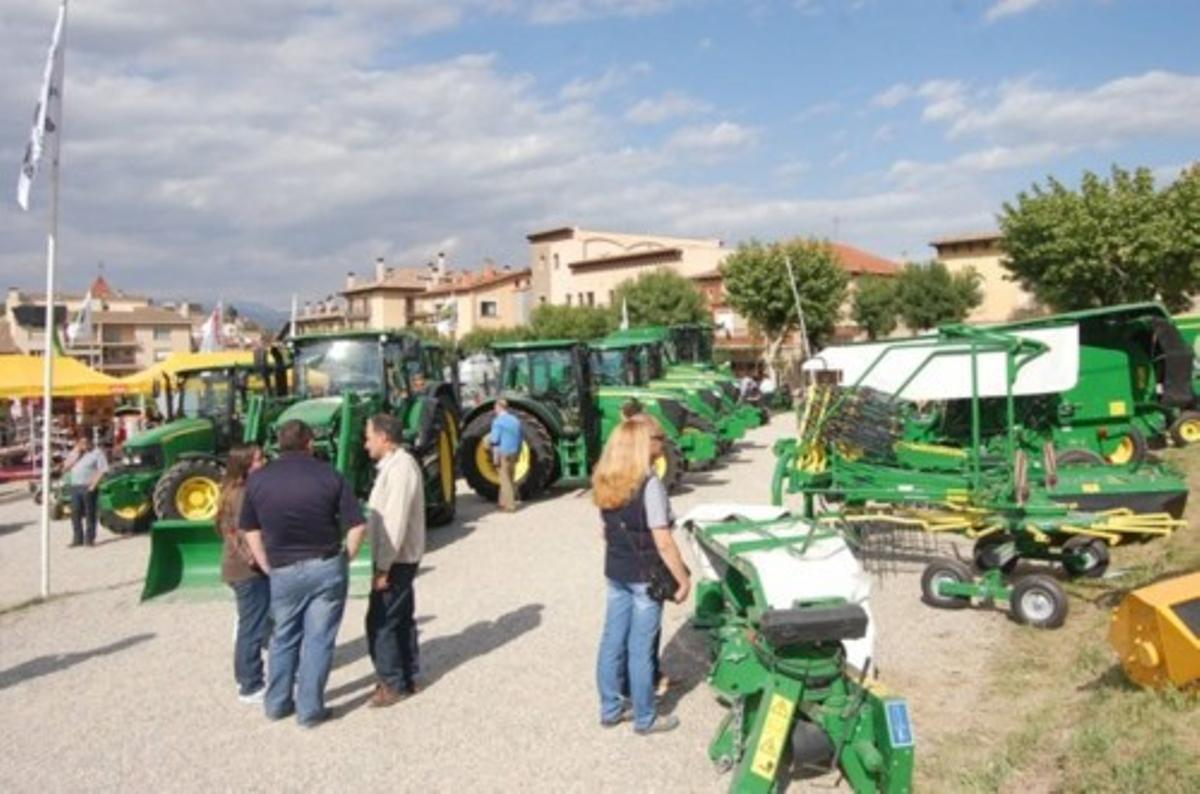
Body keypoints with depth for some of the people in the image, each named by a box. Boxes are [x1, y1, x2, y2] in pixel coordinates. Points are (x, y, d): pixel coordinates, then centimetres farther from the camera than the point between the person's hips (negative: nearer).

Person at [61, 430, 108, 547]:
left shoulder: (97, 452, -3)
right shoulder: (74, 453, 17)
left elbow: (102, 470, -10)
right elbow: (65, 468, 9)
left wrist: (93, 485, -16)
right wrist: (76, 455, -3)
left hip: (88, 488, -6)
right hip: (75, 487, 6)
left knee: (90, 514, -2)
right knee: (75, 514, 7)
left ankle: (89, 538, 3)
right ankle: (77, 538, 15)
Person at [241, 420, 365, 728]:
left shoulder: (257, 479, 1)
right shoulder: (329, 475, -7)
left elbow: (251, 530, 7)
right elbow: (357, 526, -10)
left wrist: (268, 567, 13)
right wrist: (344, 560, 3)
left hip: (284, 571, 2)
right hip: (326, 567, -2)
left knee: (283, 638, 20)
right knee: (318, 639, 7)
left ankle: (277, 703, 29)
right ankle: (310, 709, 12)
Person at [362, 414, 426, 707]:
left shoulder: (400, 468, -21)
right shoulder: (394, 465, 11)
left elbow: (395, 522, -25)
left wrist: (383, 567, -22)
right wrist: (383, 563, 15)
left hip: (396, 560, -10)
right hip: (398, 558, 10)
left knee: (380, 622, -3)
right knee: (401, 618, 16)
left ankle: (393, 684, 8)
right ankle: (407, 679, 26)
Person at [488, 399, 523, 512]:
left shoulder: (498, 421, -12)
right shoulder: (516, 420, 10)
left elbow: (494, 439, -18)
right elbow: (520, 439, 14)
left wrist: (489, 438, 4)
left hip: (503, 454, -7)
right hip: (514, 453, 7)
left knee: (506, 480, -3)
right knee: (508, 479, 15)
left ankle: (510, 505, -3)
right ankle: (503, 503, 21)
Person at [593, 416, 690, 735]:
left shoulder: (605, 482, 1)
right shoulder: (649, 485, -21)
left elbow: (612, 530, 8)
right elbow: (663, 543, -20)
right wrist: (683, 578, -11)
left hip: (615, 572, 7)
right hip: (645, 577, -7)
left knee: (612, 641, 15)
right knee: (641, 648, 5)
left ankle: (610, 708, 28)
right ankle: (645, 718, 20)